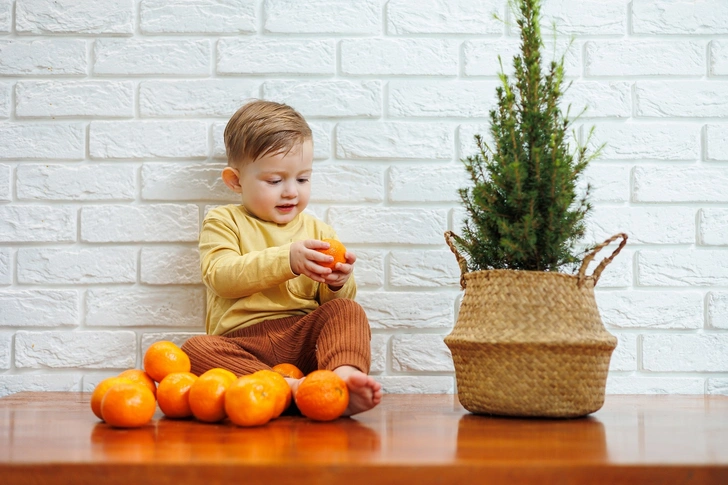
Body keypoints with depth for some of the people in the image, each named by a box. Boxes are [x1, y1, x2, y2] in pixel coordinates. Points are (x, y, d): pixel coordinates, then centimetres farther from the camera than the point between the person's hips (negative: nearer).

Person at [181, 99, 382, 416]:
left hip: (304, 337, 2)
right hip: (243, 343, -2)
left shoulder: (318, 231, 20)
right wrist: (287, 260, -18)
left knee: (348, 310, -22)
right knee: (196, 350, -31)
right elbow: (220, 276, -8)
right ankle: (286, 386, -47)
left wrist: (338, 283, -8)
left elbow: (334, 304, 17)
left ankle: (344, 373, -48)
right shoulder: (223, 221, 12)